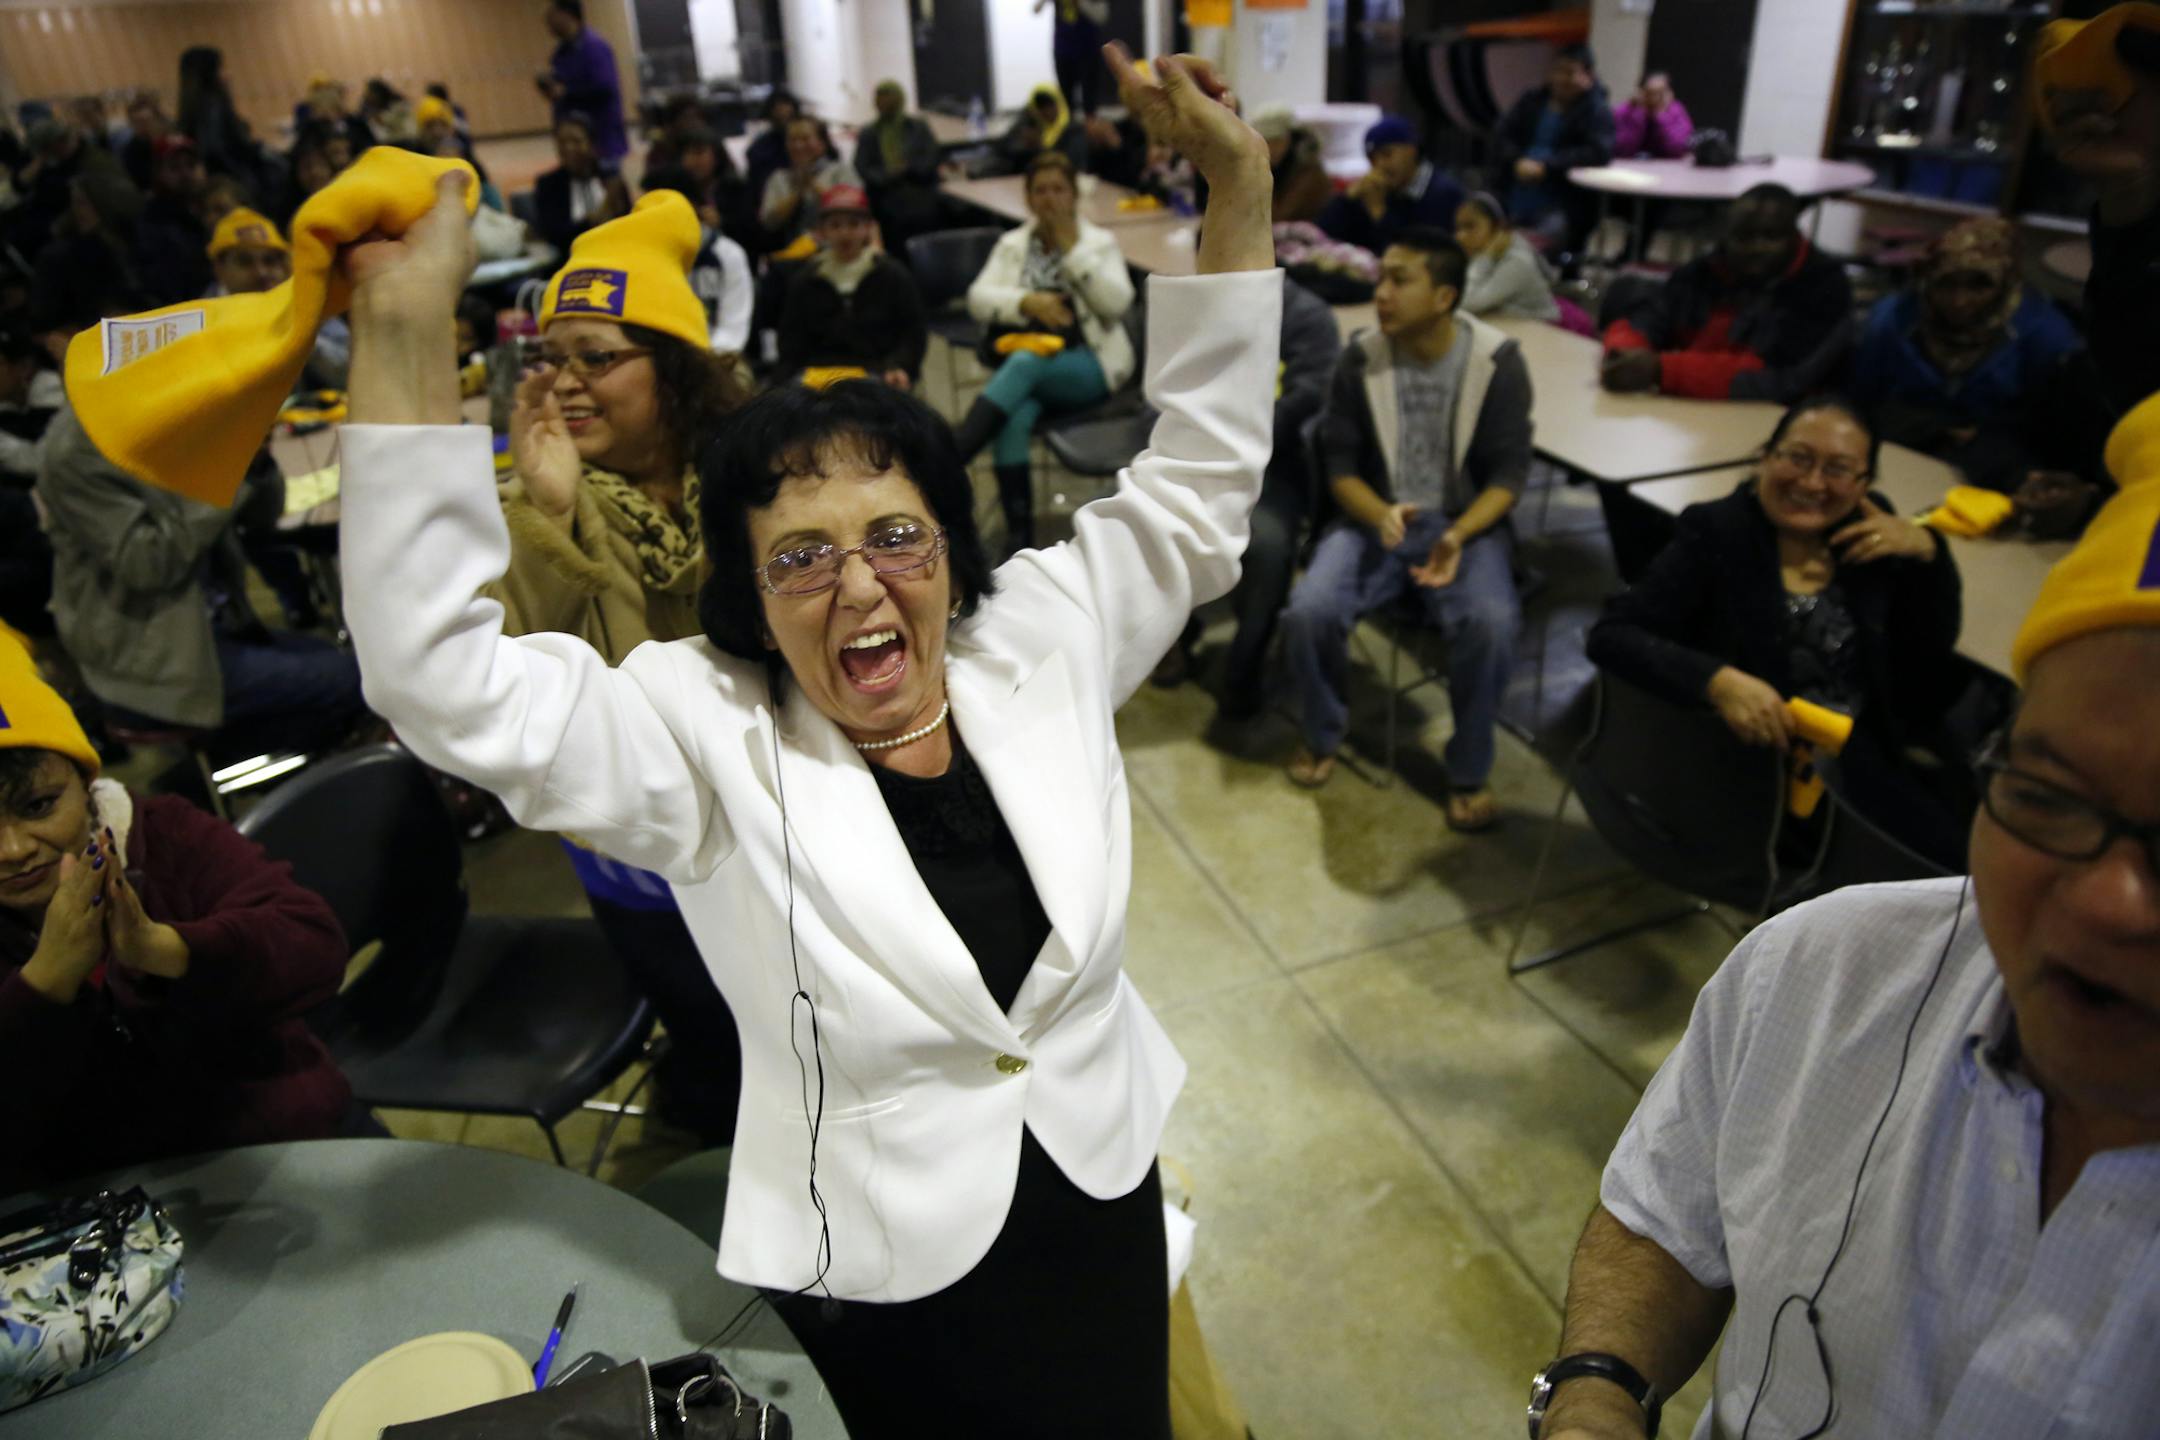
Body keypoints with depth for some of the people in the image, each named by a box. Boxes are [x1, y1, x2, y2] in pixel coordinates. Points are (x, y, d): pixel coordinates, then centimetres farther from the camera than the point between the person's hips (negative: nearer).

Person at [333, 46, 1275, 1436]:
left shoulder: (1037, 641, -7)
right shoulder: (707, 735, -17)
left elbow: (1195, 494, -3)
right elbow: (448, 677, -27)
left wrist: (1238, 191, -9)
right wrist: (404, 330, -35)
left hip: (1108, 1195, 4)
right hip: (875, 1272, -3)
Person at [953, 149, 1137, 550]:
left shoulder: (1100, 242, 12)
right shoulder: (1012, 244, 18)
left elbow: (1117, 302, -6)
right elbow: (978, 297, 4)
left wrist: (1071, 246, -7)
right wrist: (1028, 302, -15)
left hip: (1088, 365, -2)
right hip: (1025, 364, 2)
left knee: (1025, 363, -36)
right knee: (1014, 419, -34)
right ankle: (1018, 538, -33)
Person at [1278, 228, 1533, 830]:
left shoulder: (1497, 362, -6)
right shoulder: (1360, 359, -2)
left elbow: (1509, 471, -6)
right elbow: (1340, 462, -1)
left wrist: (1457, 535, -24)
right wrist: (1380, 515, -22)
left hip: (1467, 524, -1)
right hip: (1375, 518, 2)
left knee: (1491, 623, -32)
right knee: (1309, 611, -26)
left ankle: (1469, 773, -7)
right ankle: (1322, 734, 5)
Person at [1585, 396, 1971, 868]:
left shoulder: (1868, 532, 5)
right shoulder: (1715, 533, -9)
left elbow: (1935, 648, 10)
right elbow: (1611, 635, -18)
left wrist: (1926, 551, -6)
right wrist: (1719, 681, -33)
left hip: (1876, 742, 5)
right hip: (1770, 752, -5)